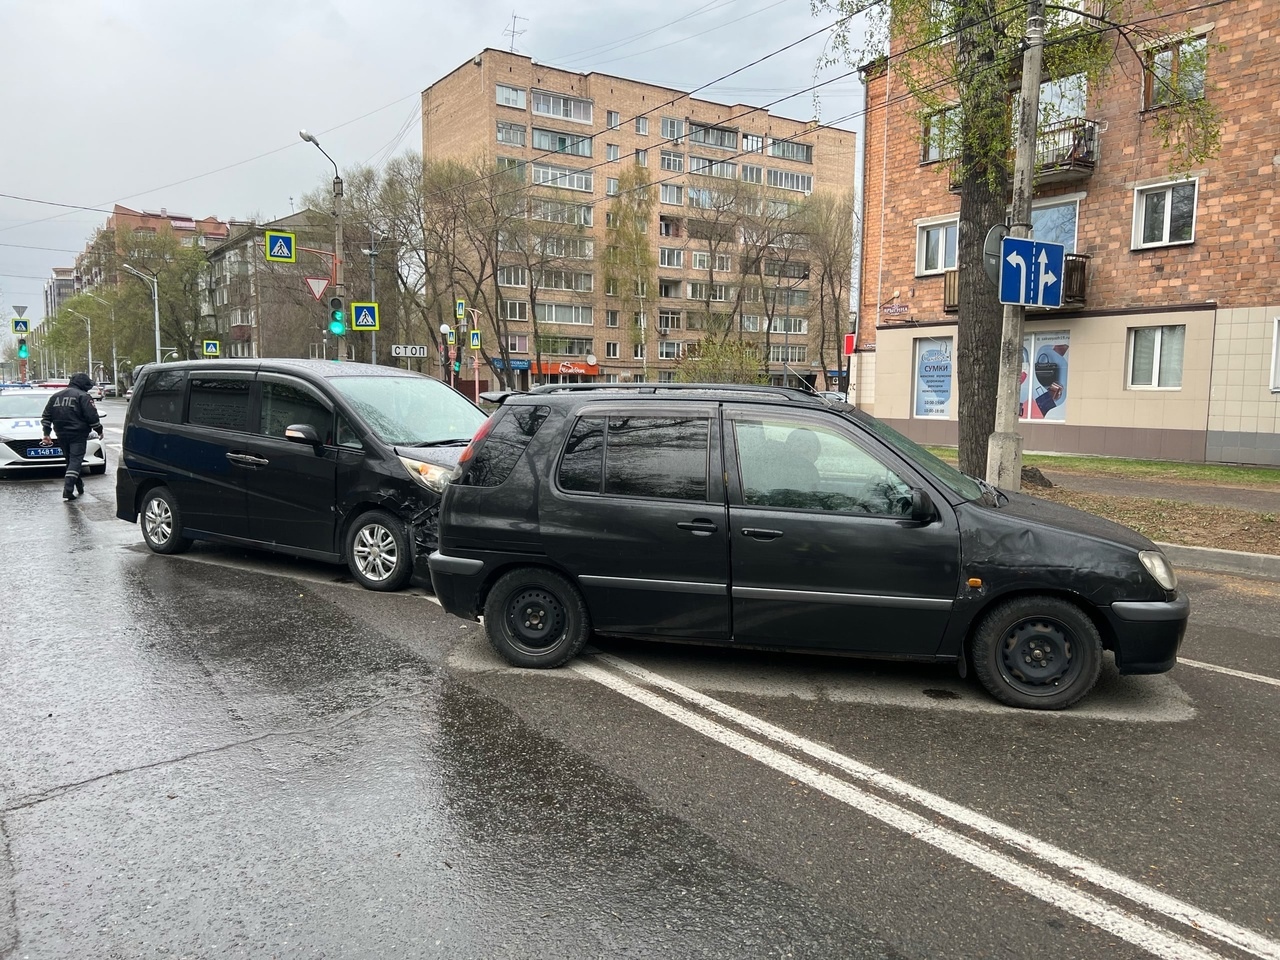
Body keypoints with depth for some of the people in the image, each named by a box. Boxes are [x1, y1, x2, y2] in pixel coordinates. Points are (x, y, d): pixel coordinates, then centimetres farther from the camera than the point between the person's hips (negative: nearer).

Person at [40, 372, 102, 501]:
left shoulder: (56, 396, 15)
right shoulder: (83, 396, -8)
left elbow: (46, 416, 16)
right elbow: (92, 416, -13)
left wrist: (46, 433, 19)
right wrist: (99, 430, 1)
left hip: (62, 435, 7)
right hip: (78, 435, -7)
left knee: (70, 460, 18)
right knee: (75, 460, -9)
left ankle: (79, 486, 25)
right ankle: (68, 489, -20)